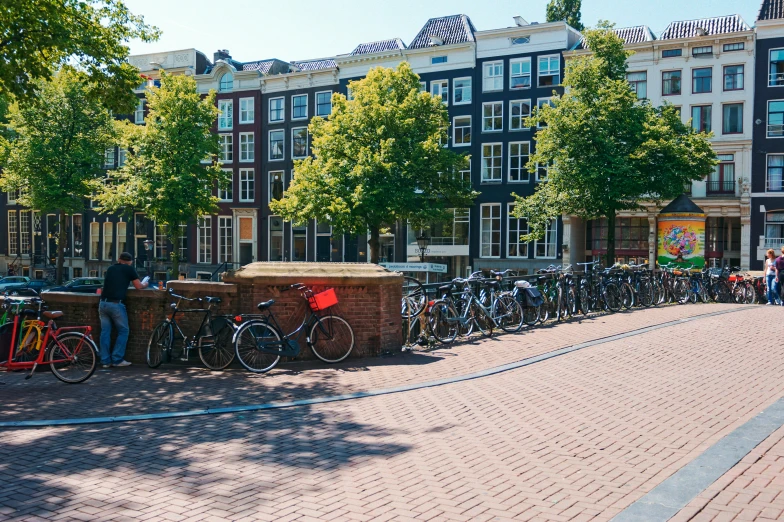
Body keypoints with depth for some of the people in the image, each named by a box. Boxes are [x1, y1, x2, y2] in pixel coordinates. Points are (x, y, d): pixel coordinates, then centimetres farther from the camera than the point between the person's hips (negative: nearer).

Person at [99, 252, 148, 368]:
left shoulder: (110, 268, 19)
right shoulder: (129, 269, 4)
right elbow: (138, 286, 7)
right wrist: (145, 284, 28)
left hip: (103, 303, 5)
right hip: (116, 304, -5)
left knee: (105, 332, 9)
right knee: (123, 331, 7)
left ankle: (105, 361, 10)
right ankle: (117, 359, 4)